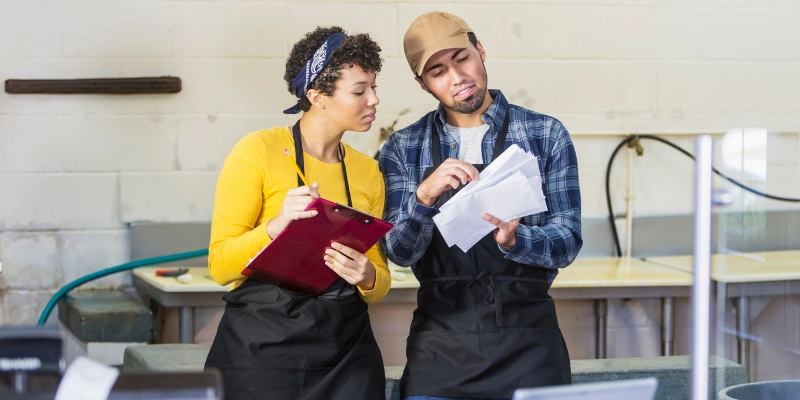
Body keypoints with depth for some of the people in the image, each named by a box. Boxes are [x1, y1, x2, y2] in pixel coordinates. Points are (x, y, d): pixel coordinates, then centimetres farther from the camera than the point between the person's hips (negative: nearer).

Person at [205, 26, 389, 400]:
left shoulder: (368, 171, 8)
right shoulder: (258, 152, -6)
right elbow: (220, 266, -9)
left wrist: (368, 277, -9)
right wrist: (277, 226, -26)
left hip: (347, 355, 4)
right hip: (262, 351, -4)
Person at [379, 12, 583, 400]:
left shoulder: (547, 135, 1)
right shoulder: (403, 149, 4)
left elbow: (567, 241, -3)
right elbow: (399, 251, -3)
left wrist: (515, 240, -24)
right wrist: (424, 197, -23)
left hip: (527, 336, -1)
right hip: (441, 339, 1)